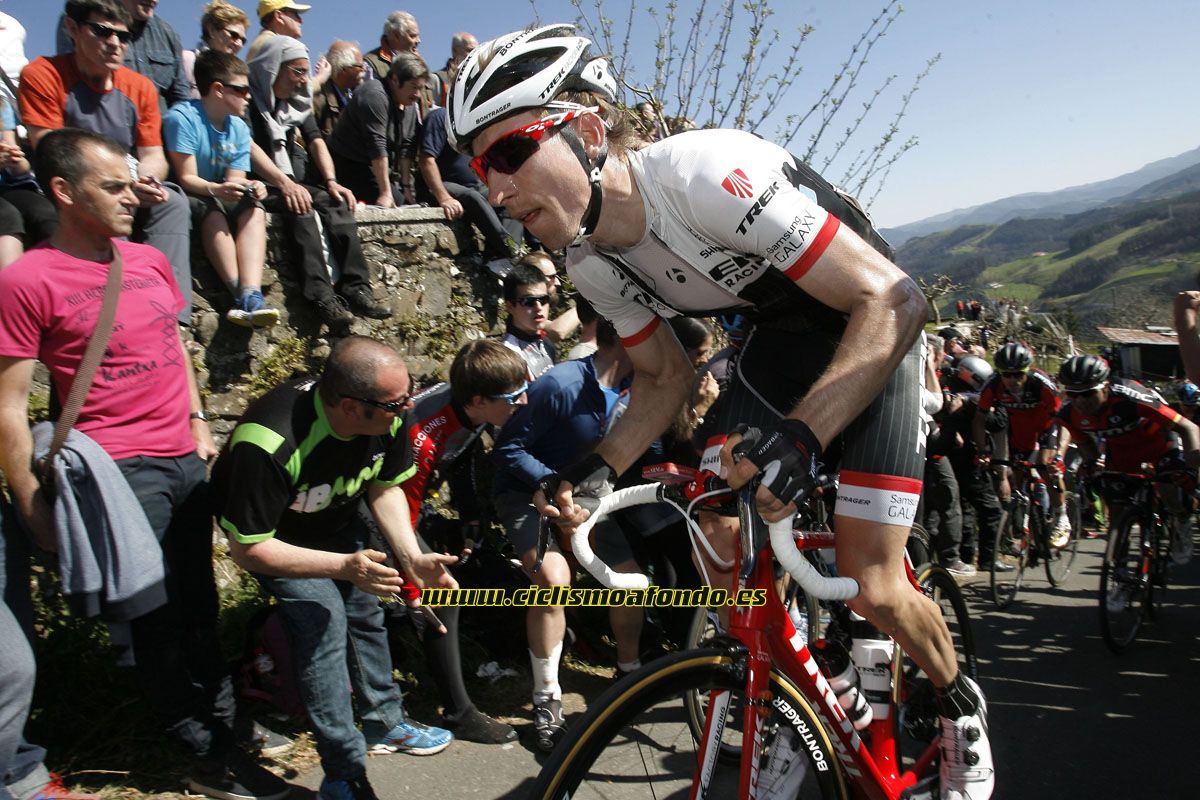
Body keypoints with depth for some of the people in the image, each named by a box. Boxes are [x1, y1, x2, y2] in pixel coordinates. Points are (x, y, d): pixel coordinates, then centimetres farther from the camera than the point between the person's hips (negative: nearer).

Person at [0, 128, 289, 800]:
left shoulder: (149, 260, 9)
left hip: (187, 460, 6)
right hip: (122, 468, -5)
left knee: (200, 605, 13)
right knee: (160, 619, 4)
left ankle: (223, 726, 26)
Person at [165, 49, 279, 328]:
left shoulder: (239, 128, 4)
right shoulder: (183, 118, -16)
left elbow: (235, 180, -2)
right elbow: (186, 179, -20)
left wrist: (250, 188, -25)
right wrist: (217, 189, -39)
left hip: (218, 198, 6)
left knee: (253, 208, -21)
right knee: (211, 209, -34)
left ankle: (251, 296, -40)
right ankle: (242, 296, -41)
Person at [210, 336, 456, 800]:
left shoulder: (386, 417, -23)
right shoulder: (270, 444, -41)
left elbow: (384, 487, -5)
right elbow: (248, 549, -32)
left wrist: (412, 557, -19)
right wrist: (344, 566, -41)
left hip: (338, 520, 6)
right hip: (271, 535, -5)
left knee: (366, 607, 2)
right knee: (324, 619, -18)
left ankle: (385, 722, 26)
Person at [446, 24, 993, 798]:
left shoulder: (707, 173, -34)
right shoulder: (591, 262, -10)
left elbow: (891, 298, -33)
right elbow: (666, 376, 2)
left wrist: (804, 434, -47)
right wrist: (596, 468, -14)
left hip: (871, 325, -6)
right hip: (780, 336, 6)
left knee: (871, 587, -10)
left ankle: (961, 705, 23)